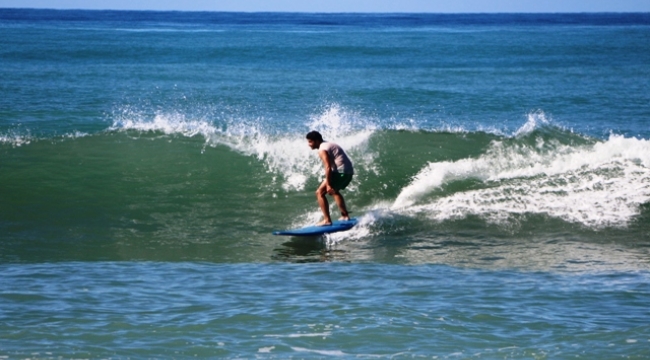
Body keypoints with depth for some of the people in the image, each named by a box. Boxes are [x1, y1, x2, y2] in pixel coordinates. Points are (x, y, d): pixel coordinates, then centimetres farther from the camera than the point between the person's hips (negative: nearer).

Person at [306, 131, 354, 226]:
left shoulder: (322, 150, -11)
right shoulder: (328, 145, 19)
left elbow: (328, 168, -19)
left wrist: (328, 185, -21)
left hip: (341, 171, -10)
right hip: (349, 171, 10)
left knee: (320, 193, -6)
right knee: (334, 191, 33)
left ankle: (327, 220, -12)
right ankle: (345, 215, 36)